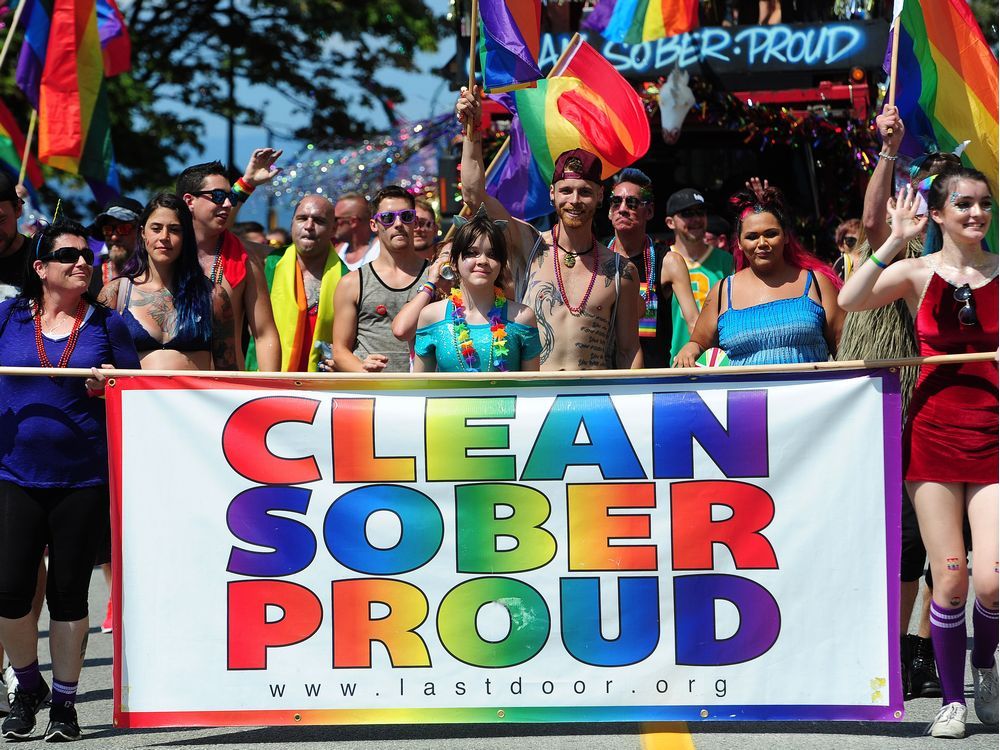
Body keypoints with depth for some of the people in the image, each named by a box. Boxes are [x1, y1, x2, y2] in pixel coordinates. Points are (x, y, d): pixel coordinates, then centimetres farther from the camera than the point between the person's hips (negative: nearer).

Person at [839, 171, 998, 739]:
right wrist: (898, 240, -18)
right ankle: (952, 701, 14)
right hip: (935, 432, 0)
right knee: (950, 581, -3)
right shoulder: (916, 273, 2)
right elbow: (850, 300, -16)